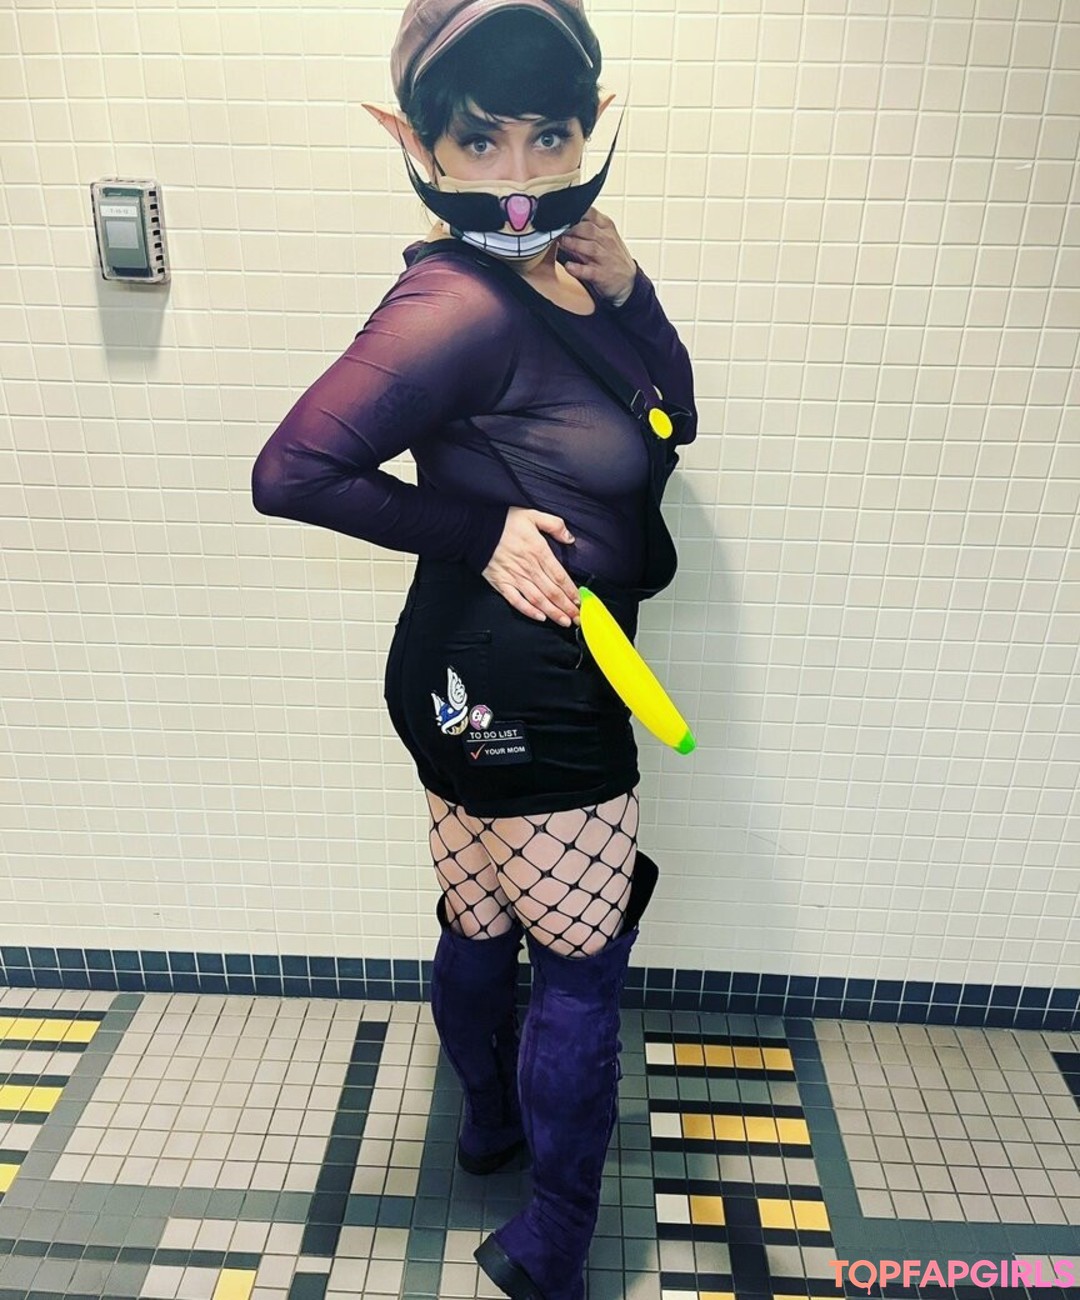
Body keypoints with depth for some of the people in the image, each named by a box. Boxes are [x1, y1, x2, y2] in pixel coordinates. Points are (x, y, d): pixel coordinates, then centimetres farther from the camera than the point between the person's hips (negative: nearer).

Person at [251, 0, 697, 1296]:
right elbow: (289, 471, -25)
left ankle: (490, 1118, 53)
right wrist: (480, 533, -19)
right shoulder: (460, 304, -22)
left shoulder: (557, 269, 6)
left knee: (477, 933, 26)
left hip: (473, 698, 8)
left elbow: (674, 414, 10)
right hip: (528, 711, -8)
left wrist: (627, 289, -5)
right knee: (580, 977, 11)